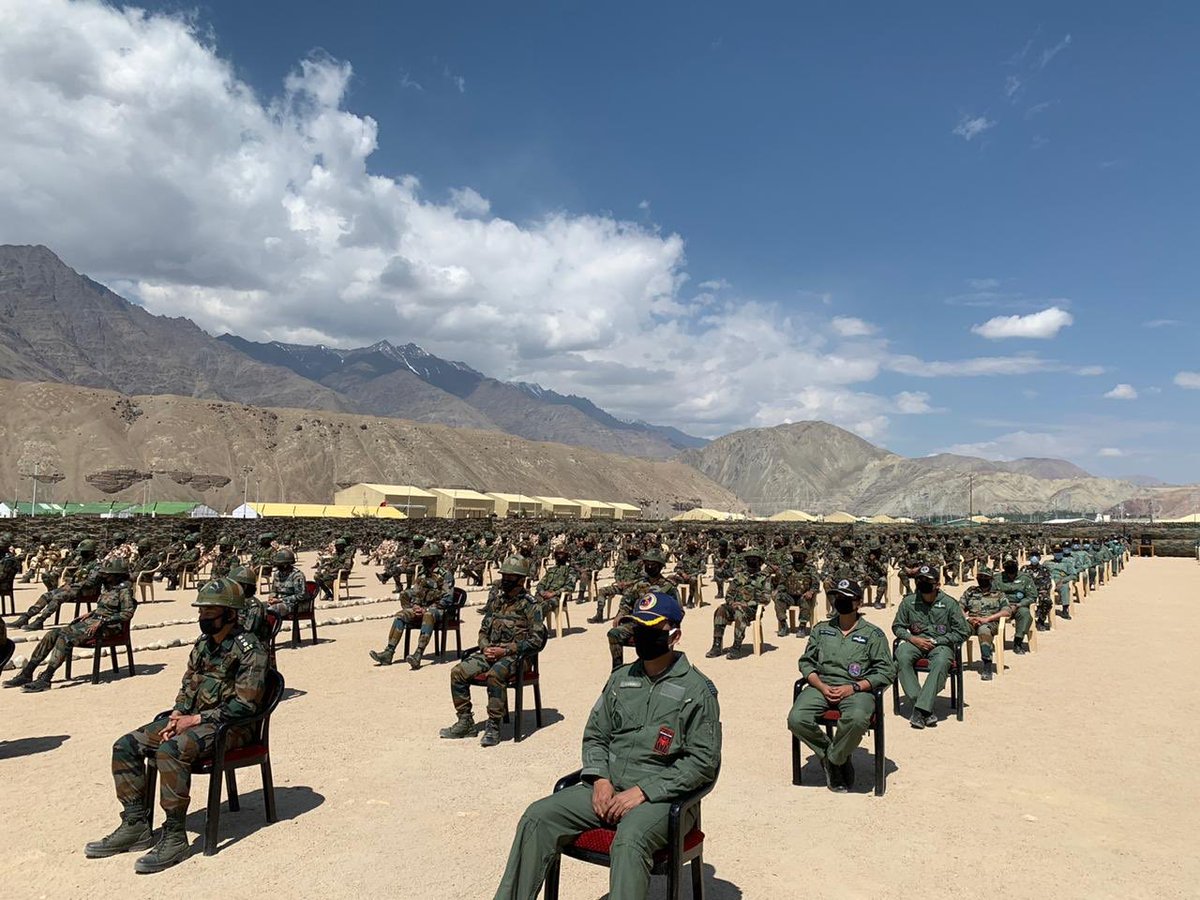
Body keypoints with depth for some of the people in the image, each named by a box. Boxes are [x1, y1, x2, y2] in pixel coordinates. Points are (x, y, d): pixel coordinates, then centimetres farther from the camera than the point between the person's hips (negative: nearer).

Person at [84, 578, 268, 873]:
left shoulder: (249, 649, -15)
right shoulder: (203, 644, 11)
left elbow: (244, 705, -20)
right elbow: (187, 686, 18)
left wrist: (195, 719, -19)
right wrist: (176, 717, -2)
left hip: (230, 726, -9)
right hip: (192, 718, 9)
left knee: (170, 751, -33)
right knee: (125, 746, -1)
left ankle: (175, 837, -22)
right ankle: (135, 824, 6)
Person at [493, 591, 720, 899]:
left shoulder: (697, 689, -6)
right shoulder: (620, 679, 12)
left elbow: (704, 760, -10)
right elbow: (594, 735, 16)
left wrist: (643, 791, -16)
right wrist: (600, 779, -5)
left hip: (661, 796, -5)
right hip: (608, 789, 6)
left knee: (629, 842, -37)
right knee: (538, 816, -12)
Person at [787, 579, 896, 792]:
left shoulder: (873, 634, 7)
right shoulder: (821, 630, 17)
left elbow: (887, 672, 0)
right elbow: (806, 662, 14)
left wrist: (853, 688, -12)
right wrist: (821, 686, -6)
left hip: (856, 689, -3)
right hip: (821, 686, 3)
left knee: (857, 719, -37)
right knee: (796, 719, -26)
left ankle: (834, 759, -9)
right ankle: (830, 754, 1)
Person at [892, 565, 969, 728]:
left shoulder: (949, 603, -2)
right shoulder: (908, 602, 3)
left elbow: (962, 633, 1)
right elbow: (897, 626, 13)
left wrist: (935, 641, -9)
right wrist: (912, 638, -7)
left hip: (941, 644, -2)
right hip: (915, 642, 2)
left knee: (941, 662, -38)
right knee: (902, 657, -33)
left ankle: (920, 710, -38)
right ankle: (925, 710, -34)